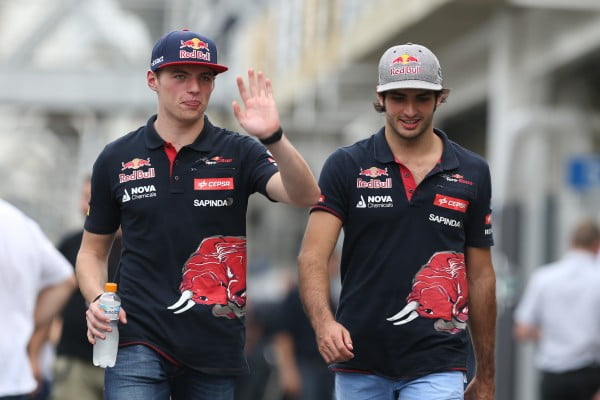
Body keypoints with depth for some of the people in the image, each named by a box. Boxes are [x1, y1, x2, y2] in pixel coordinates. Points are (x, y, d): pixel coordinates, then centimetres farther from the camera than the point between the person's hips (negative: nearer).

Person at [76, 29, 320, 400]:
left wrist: (273, 137, -31)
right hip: (139, 343, -1)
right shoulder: (116, 159, 4)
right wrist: (97, 300, -7)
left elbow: (305, 196, -15)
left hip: (216, 350, 1)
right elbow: (94, 250, 13)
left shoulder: (238, 152, 1)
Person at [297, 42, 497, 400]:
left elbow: (481, 276, 11)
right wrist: (324, 322, -26)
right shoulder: (346, 166, 2)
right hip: (359, 361, 1)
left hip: (436, 368, -1)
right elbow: (313, 256, -6)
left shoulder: (473, 173, 6)